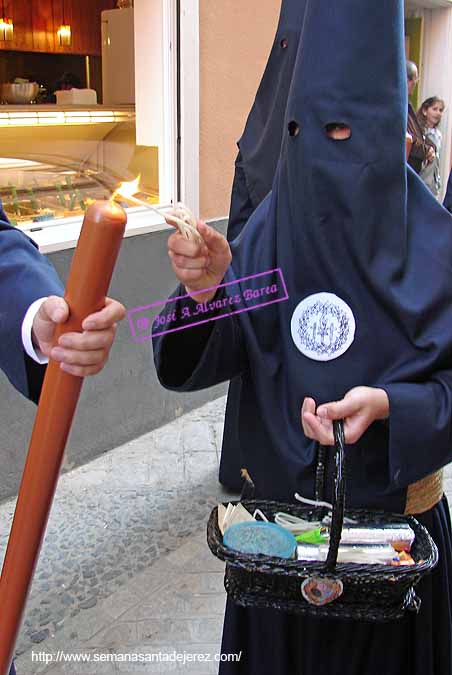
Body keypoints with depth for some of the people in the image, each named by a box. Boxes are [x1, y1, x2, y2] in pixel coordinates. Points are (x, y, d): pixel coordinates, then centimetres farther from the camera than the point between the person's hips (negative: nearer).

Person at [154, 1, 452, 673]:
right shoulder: (270, 228, -8)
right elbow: (197, 363, -11)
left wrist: (389, 405, -27)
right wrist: (205, 287, -30)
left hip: (393, 513, -1)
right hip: (278, 507, 2)